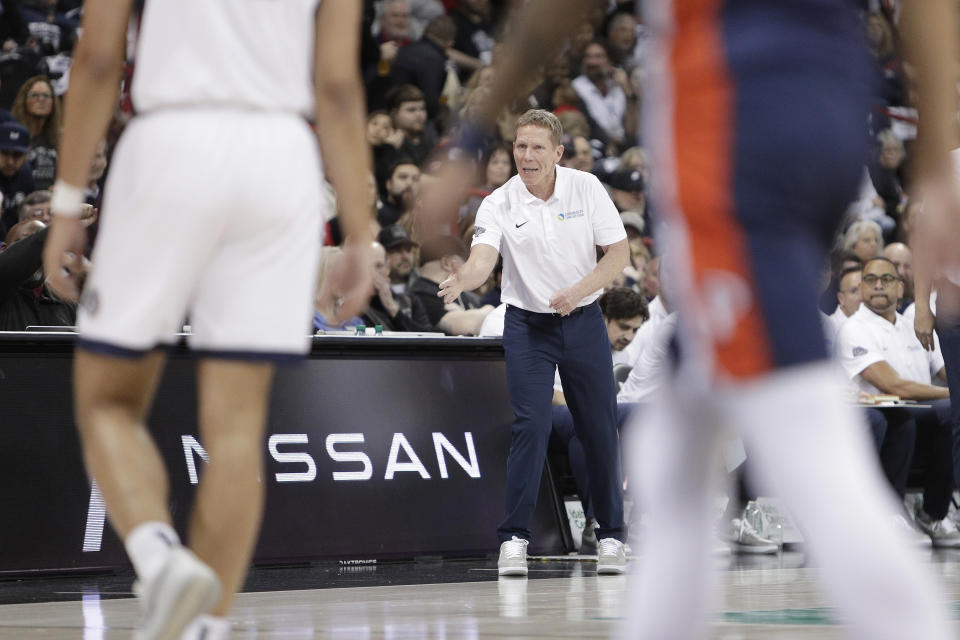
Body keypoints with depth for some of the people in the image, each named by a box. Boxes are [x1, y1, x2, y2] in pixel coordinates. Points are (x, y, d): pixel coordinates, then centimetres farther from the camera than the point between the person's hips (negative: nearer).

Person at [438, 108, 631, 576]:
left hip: (584, 322, 1)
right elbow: (482, 260, -25)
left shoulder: (587, 188, -6)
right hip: (527, 326, -1)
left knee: (600, 429, 4)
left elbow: (619, 252, -4)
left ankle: (610, 536, 17)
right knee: (530, 426, -12)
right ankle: (514, 538, -7)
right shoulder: (498, 205, -10)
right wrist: (461, 280, -48)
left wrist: (577, 291, -18)